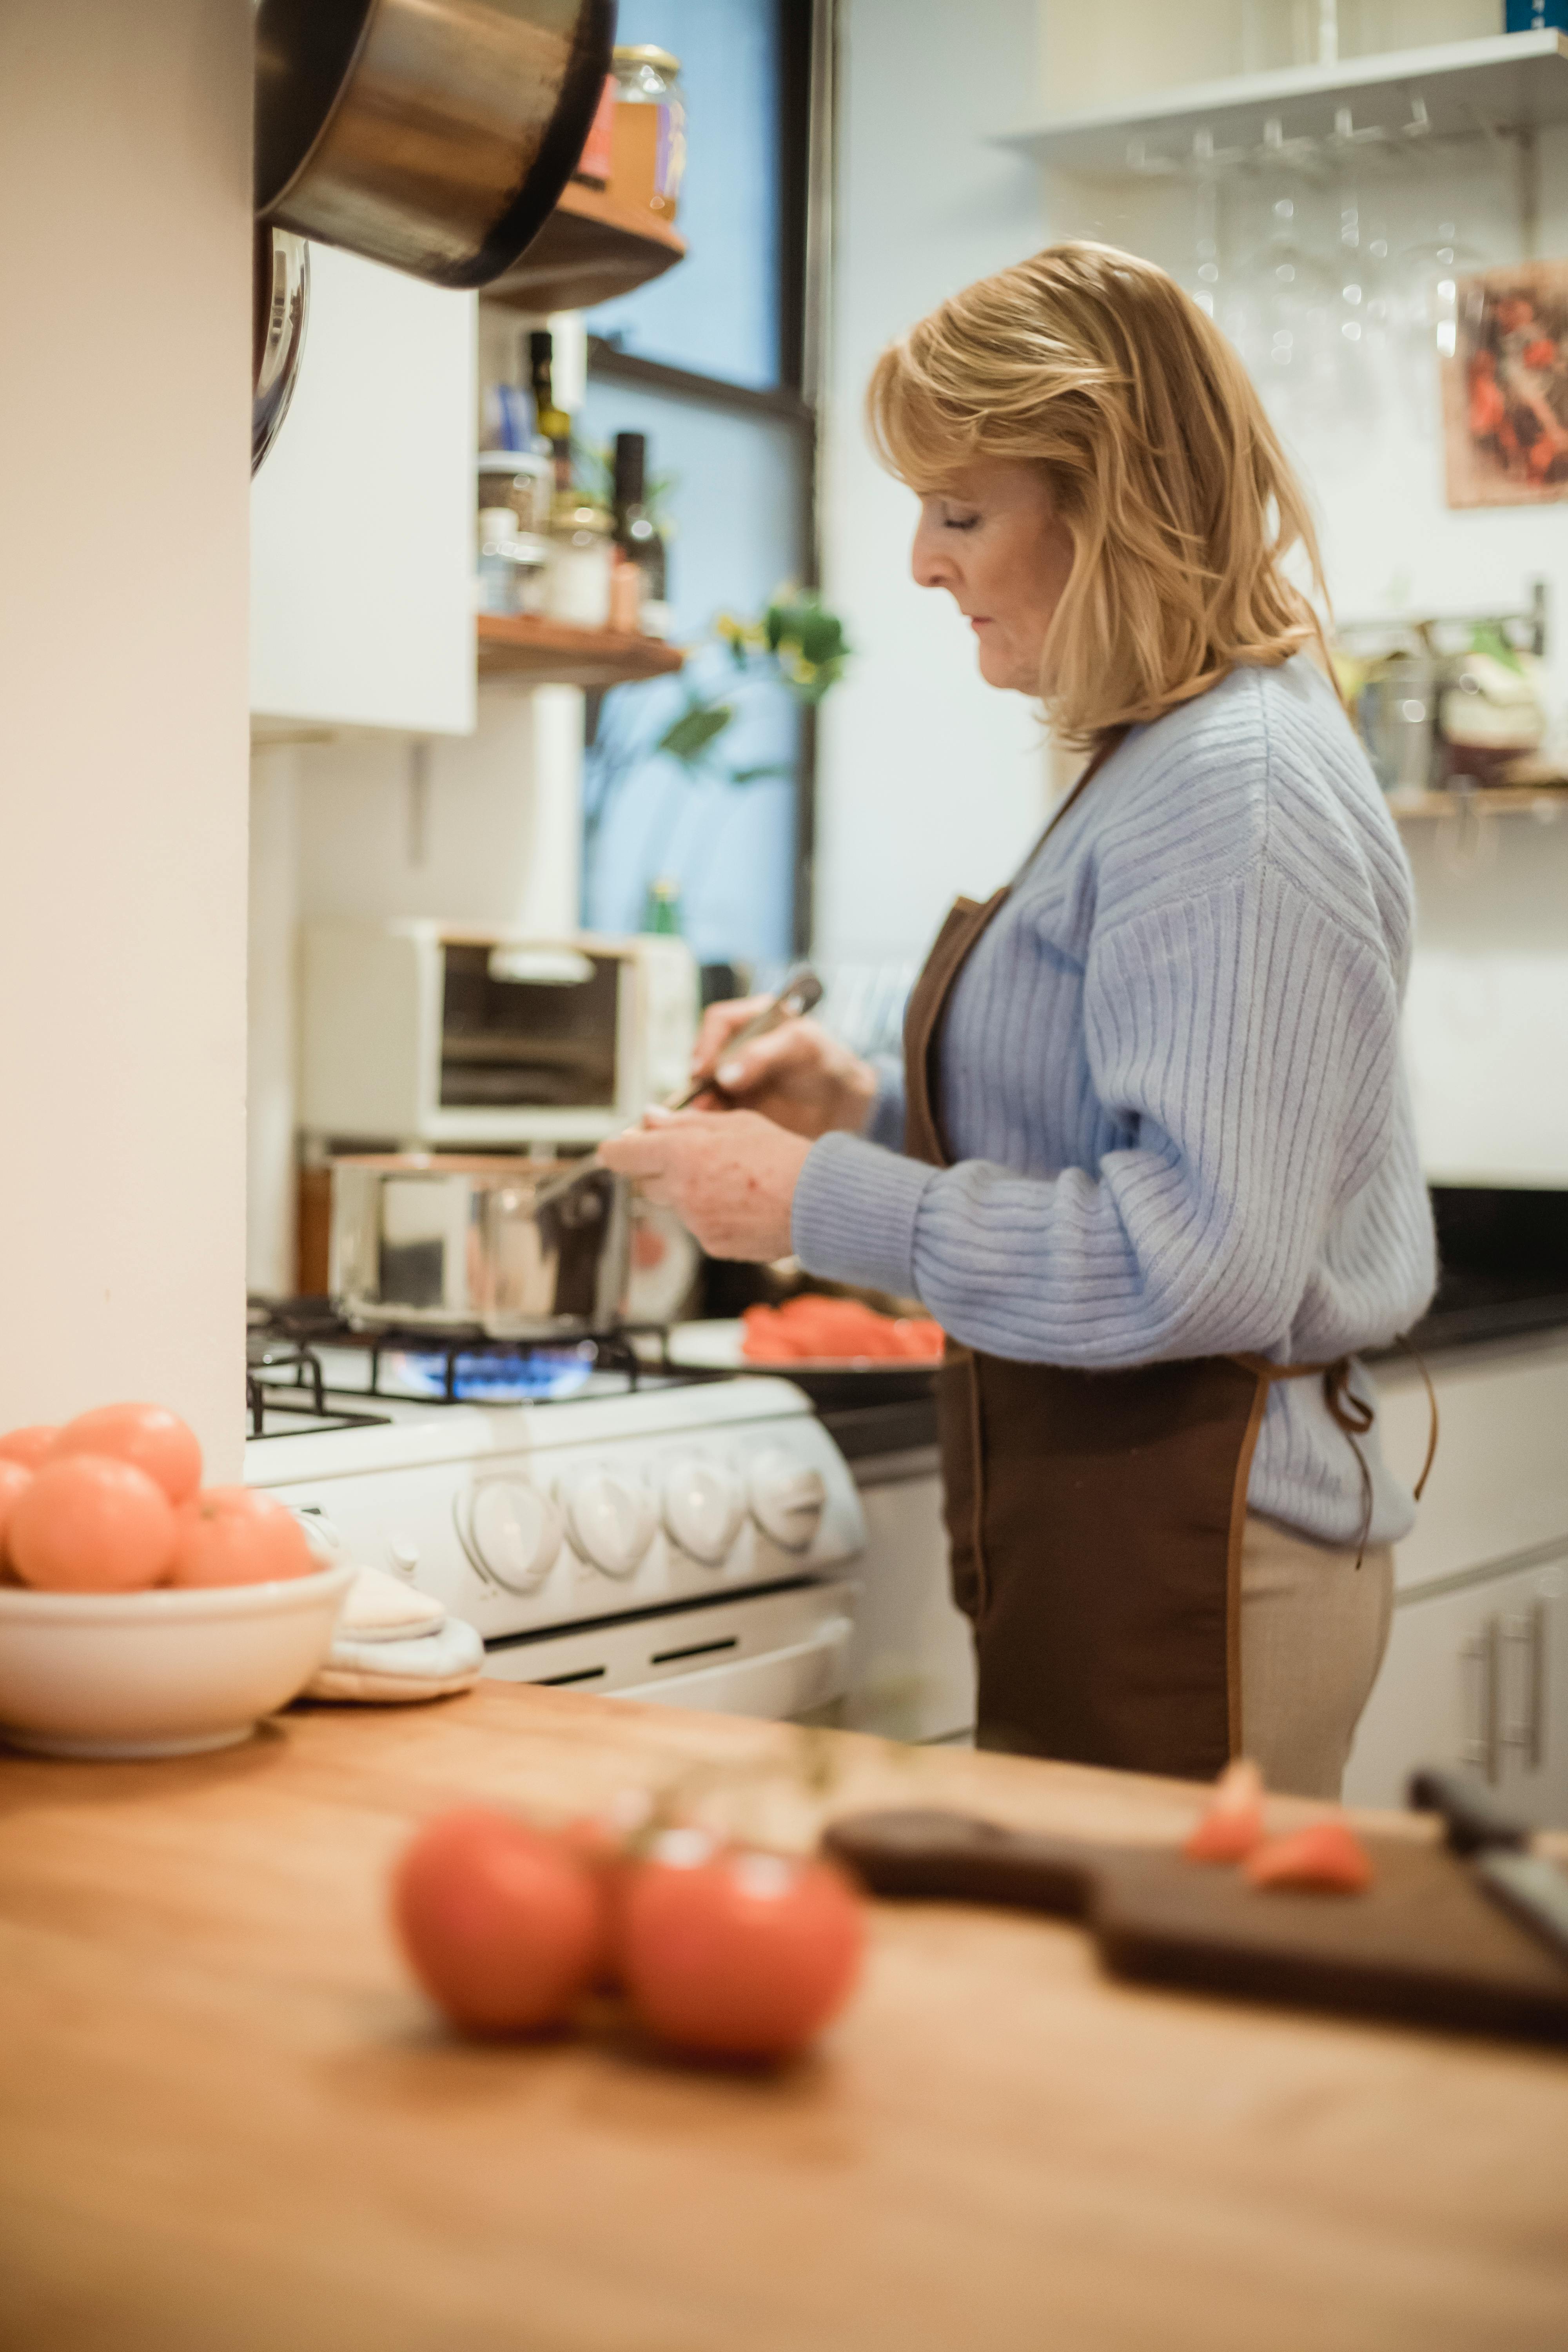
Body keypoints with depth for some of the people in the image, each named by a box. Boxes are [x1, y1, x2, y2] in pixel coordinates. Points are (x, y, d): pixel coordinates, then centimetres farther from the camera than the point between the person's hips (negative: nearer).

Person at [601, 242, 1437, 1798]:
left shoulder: (1238, 791, -17)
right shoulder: (1157, 766, 14)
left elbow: (1198, 1256, -24)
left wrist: (826, 1204, -18)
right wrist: (866, 1110, 6)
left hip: (1186, 1563, -10)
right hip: (1103, 1524, 10)